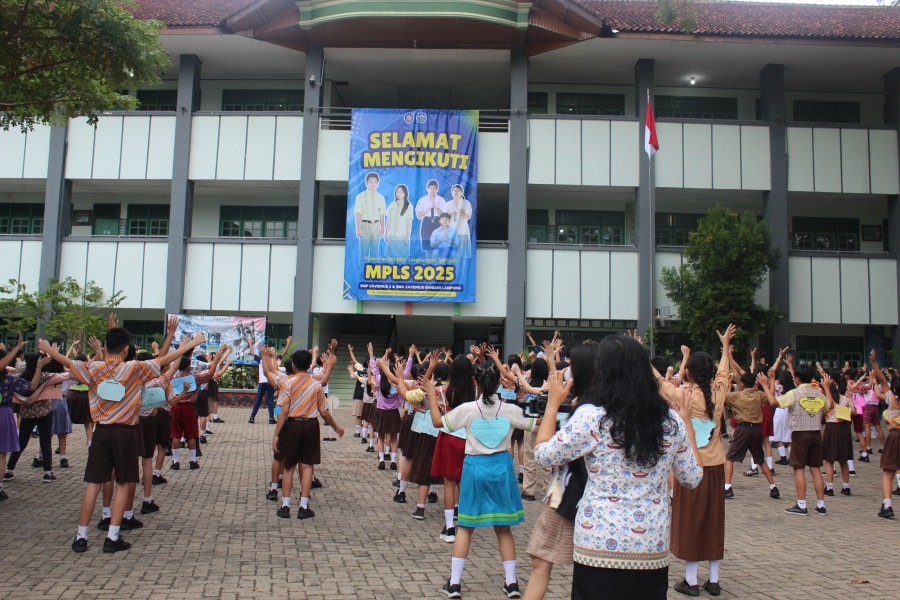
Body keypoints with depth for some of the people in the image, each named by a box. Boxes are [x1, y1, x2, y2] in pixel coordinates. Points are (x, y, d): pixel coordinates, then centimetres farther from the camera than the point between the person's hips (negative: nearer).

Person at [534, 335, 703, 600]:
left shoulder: (591, 416, -14)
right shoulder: (671, 422, 0)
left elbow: (544, 455, -4)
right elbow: (693, 479, 12)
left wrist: (553, 403, 7)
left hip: (601, 547, -3)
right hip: (653, 547, 4)